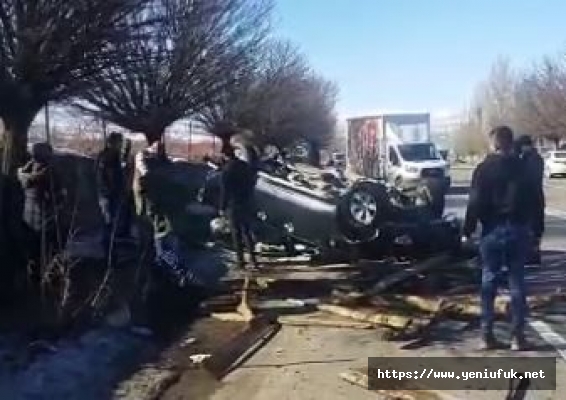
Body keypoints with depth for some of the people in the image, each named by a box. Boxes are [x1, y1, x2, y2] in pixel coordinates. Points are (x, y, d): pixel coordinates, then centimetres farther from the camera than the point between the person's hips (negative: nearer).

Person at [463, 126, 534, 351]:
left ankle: (487, 334, 7)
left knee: (489, 282, 7)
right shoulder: (522, 167, 2)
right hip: (517, 228, 1)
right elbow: (532, 201, 4)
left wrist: (468, 231, -2)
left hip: (492, 230, -1)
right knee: (517, 283, 6)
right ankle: (517, 336, 6)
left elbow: (475, 203, -7)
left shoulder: (484, 168, -4)